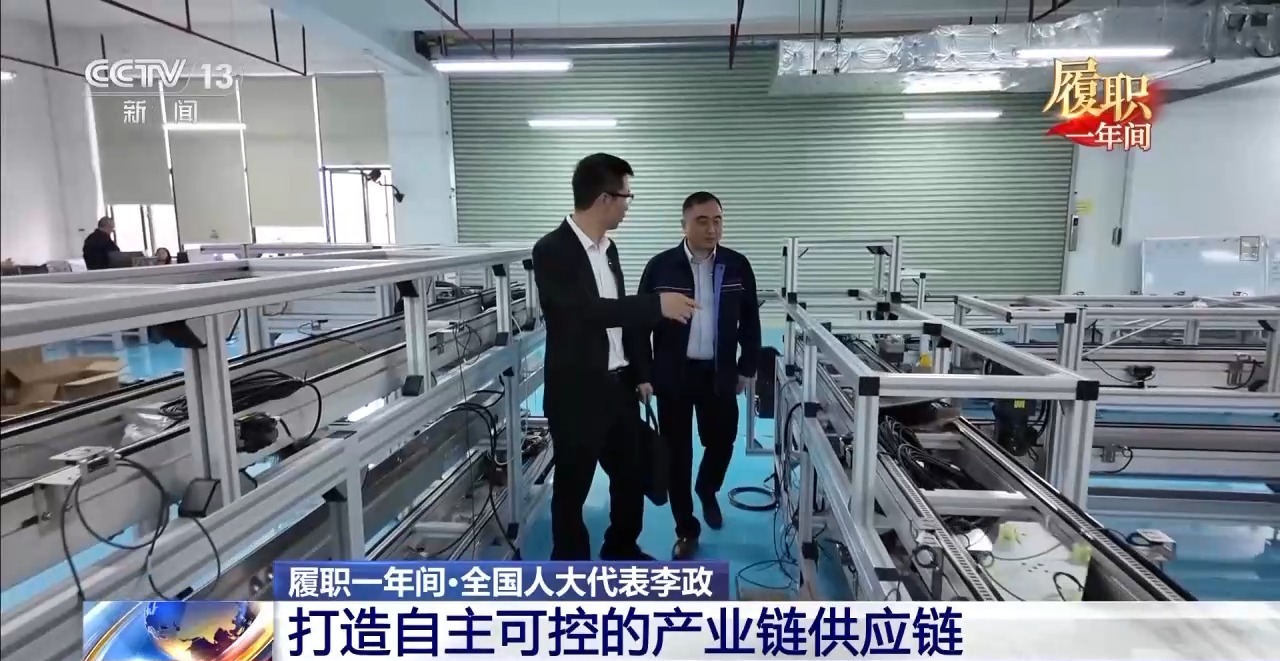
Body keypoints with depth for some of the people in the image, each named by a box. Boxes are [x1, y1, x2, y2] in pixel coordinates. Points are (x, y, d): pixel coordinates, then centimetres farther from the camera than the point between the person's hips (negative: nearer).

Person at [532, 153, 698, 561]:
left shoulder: (608, 248, 9)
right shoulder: (552, 250, -16)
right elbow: (586, 310, -29)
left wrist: (641, 373, 15)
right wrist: (657, 304, -28)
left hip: (618, 386, 8)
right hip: (577, 392, -8)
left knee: (631, 476, 19)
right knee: (572, 488, 7)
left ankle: (622, 551, 41)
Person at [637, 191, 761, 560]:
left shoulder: (737, 266, 0)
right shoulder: (660, 266, -6)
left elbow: (750, 321, 8)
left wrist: (747, 368, 6)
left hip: (720, 375, 2)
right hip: (673, 375, -1)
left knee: (722, 443, 11)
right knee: (677, 453, 5)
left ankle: (707, 491, 45)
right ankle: (686, 530, 21)